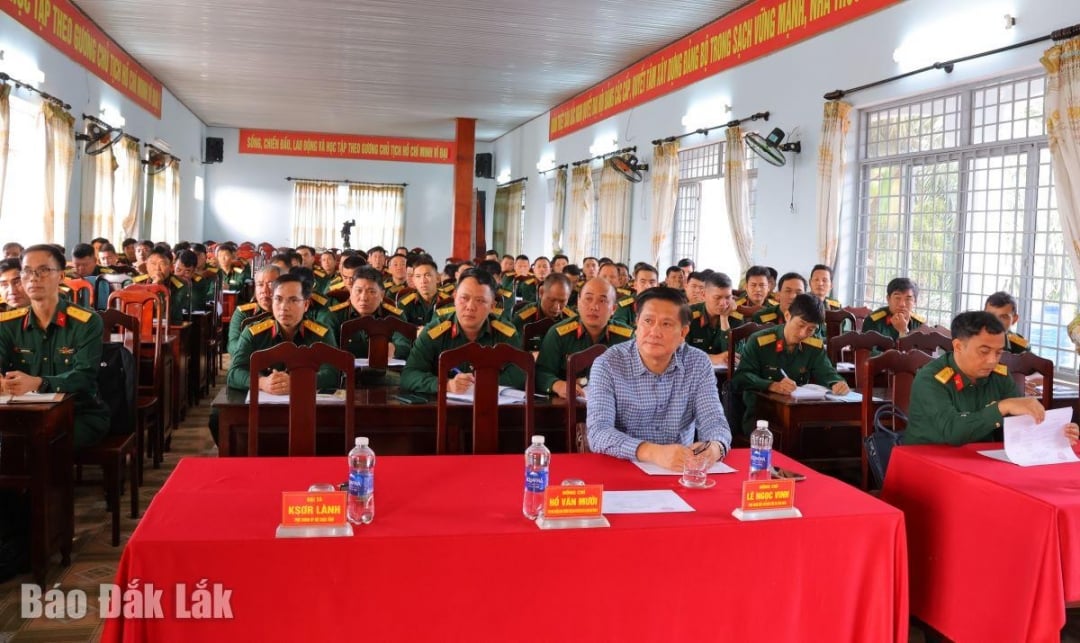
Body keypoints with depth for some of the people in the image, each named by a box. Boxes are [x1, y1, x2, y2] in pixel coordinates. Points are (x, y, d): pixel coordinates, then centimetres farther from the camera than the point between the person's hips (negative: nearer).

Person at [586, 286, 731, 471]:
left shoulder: (699, 364, 0)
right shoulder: (607, 365, -10)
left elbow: (713, 421, -5)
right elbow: (598, 433, -21)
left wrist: (715, 447, -29)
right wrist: (653, 452, -36)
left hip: (682, 470, 4)